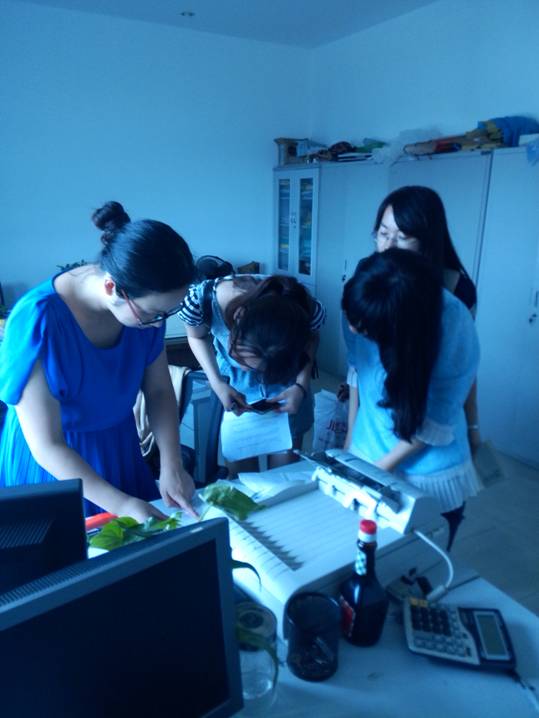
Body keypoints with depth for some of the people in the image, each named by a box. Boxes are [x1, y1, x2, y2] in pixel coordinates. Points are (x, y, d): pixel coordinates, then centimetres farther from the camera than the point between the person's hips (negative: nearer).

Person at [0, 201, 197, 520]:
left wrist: (172, 465, -17)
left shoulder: (144, 303, -18)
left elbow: (159, 390, -7)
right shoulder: (37, 322, -32)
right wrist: (122, 505, -29)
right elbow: (47, 446, -26)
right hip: (52, 465, -4)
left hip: (119, 449, 5)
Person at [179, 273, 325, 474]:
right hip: (233, 384, 0)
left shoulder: (307, 312, -32)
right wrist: (217, 383, -21)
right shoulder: (201, 299, -33)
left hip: (285, 386, 0)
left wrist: (301, 385, -20)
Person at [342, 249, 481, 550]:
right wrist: (351, 438, 0)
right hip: (366, 455, 3)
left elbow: (434, 425, -19)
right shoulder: (364, 308, -18)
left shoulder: (454, 328, -28)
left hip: (429, 478, -3)